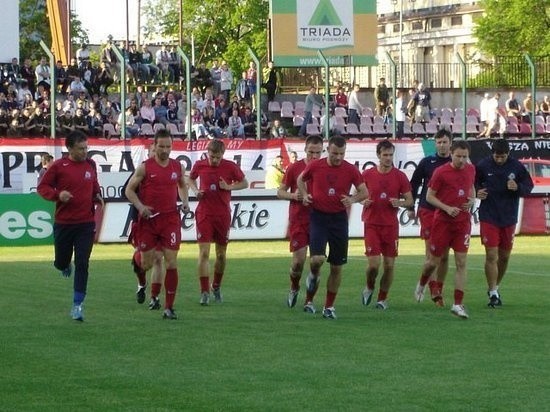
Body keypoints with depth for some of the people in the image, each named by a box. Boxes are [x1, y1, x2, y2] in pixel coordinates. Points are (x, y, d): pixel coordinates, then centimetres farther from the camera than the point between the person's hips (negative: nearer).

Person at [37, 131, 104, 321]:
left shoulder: (90, 165, 4)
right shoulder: (59, 166, -8)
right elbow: (42, 187, -3)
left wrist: (98, 198, 1)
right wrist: (58, 194, -20)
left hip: (86, 223, 2)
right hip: (63, 224, -2)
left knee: (82, 264, -6)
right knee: (61, 263, 10)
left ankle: (77, 305, -2)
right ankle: (65, 264, 49)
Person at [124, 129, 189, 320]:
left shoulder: (178, 167, 6)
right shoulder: (145, 167, -4)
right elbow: (129, 189, 1)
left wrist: (185, 201, 6)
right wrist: (140, 206, -14)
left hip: (171, 219, 1)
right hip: (149, 219, -1)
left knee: (171, 262, -8)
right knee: (146, 264, 3)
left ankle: (169, 307, -4)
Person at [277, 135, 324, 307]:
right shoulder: (294, 168, 0)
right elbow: (280, 192, 5)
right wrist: (293, 195, -14)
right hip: (298, 220, -1)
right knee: (299, 259, -6)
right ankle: (294, 288, 22)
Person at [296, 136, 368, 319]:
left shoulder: (350, 170, -3)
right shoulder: (314, 166, -4)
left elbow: (364, 192, 5)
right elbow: (301, 179, 15)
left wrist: (353, 199, -16)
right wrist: (305, 195, -2)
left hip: (339, 218, 1)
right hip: (318, 216, -1)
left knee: (337, 266, 4)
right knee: (317, 258, -20)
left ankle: (329, 306, 16)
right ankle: (314, 275, 17)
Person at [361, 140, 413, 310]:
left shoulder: (400, 176, 1)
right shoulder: (367, 175, 1)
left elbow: (410, 200, 6)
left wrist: (400, 203, -15)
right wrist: (364, 201, -9)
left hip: (391, 225, 1)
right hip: (371, 224, -1)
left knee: (389, 264, 2)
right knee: (373, 263, -10)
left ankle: (382, 298, 17)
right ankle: (369, 288, 20)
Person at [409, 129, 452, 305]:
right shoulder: (426, 163, 3)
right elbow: (413, 184, 10)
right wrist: (410, 208, 9)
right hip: (428, 211, -2)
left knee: (444, 255, 5)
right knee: (431, 252, -8)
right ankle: (434, 292, -6)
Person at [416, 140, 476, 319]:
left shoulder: (471, 169, 5)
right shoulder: (440, 172, -10)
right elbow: (429, 196, -5)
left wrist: (472, 199, 2)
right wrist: (447, 208, -18)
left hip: (463, 222, 3)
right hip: (442, 221, -3)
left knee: (461, 263, -5)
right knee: (434, 261, 6)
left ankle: (457, 304, -3)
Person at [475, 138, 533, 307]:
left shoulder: (516, 167, -4)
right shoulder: (483, 165, -7)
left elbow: (529, 187, 3)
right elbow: (473, 183, 7)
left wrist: (518, 187, -18)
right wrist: (477, 192, -14)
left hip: (509, 218, 3)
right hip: (488, 218, -2)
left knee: (504, 256, 12)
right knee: (491, 255, -9)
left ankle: (495, 287, 32)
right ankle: (493, 294, -5)